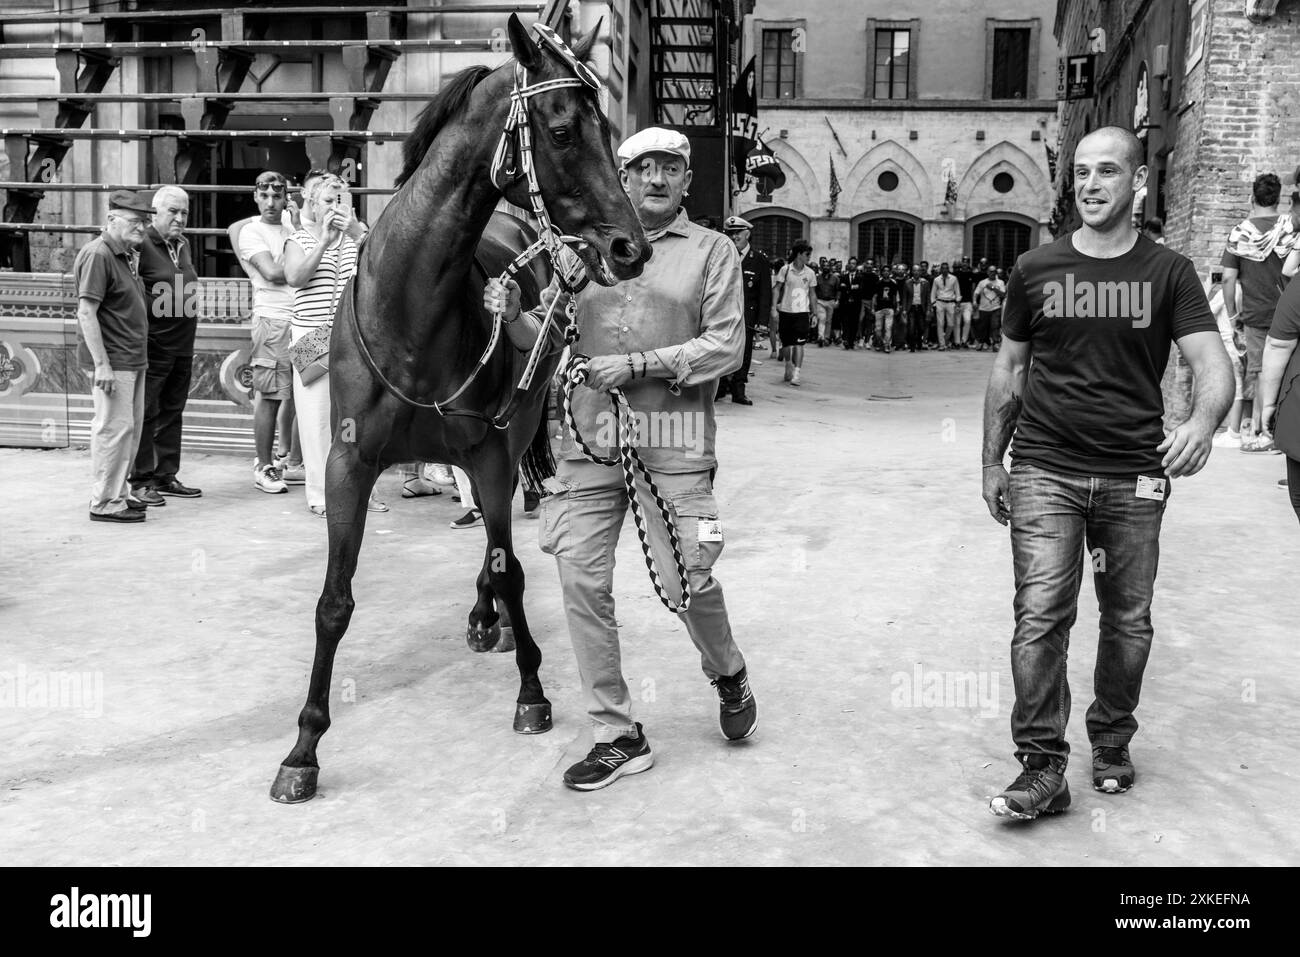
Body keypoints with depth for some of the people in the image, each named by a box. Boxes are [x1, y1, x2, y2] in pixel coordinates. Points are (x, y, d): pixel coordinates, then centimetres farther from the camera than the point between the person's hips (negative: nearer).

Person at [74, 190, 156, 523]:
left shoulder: (127, 254, 16)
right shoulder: (97, 255, -14)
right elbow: (86, 312, -20)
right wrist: (102, 364, -23)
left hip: (132, 359, 10)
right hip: (112, 362, -10)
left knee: (131, 427, 15)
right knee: (114, 427, -7)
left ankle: (118, 492, 26)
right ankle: (105, 503, 1)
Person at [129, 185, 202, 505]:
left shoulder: (182, 245, 15)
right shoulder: (141, 244, -12)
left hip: (182, 347, 8)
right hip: (152, 346, -8)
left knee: (172, 413, 13)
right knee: (146, 414, -1)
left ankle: (166, 477, 22)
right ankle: (141, 481, 6)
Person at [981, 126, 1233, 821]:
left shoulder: (1168, 273, 3)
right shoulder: (1035, 269, 6)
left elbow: (1211, 361, -6)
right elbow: (1009, 367, 12)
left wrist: (1203, 420, -29)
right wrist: (992, 462, 10)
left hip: (1135, 476, 1)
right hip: (1044, 470, 0)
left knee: (1128, 620, 11)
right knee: (1040, 616, -9)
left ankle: (1112, 744, 32)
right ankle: (1042, 768, -2)